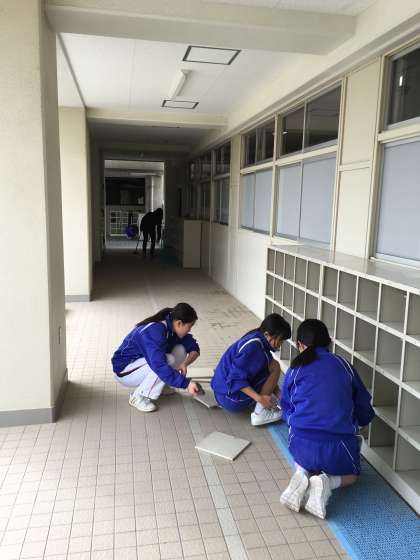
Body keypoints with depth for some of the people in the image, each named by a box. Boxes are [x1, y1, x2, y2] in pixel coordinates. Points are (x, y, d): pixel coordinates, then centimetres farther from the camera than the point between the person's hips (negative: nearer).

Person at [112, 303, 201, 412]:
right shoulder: (154, 332, -33)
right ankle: (138, 397, -14)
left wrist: (185, 363, -24)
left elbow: (194, 348, -3)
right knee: (168, 361, -30)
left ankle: (162, 385, 7)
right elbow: (160, 367, -42)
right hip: (124, 370, -8)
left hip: (141, 362, 8)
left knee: (180, 350, -8)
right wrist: (186, 383, -39)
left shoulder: (172, 328, -7)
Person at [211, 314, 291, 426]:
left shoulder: (257, 340, 4)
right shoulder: (253, 346, -23)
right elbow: (236, 379, -26)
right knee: (274, 366, -12)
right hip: (231, 399, -9)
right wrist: (259, 398, -27)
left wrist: (277, 392, 6)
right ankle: (260, 413, -10)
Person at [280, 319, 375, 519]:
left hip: (300, 445, 2)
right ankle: (327, 482, -1)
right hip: (338, 448, -1)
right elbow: (365, 412, 11)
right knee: (351, 474, 32)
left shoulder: (296, 369, 4)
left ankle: (302, 474, 3)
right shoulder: (344, 366, 4)